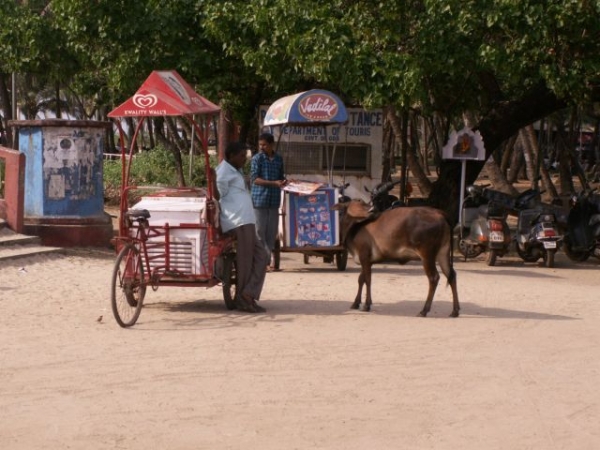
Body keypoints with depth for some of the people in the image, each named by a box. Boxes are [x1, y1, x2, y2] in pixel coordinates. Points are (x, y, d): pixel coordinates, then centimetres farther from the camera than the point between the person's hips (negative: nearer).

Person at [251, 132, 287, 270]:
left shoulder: (279, 159, 12)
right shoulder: (257, 158, -3)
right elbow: (254, 179, -10)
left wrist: (283, 181, -3)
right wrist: (274, 183, -19)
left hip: (274, 199, 5)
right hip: (260, 199, -5)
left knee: (272, 231, 6)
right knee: (260, 231, -4)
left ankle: (267, 260, 12)